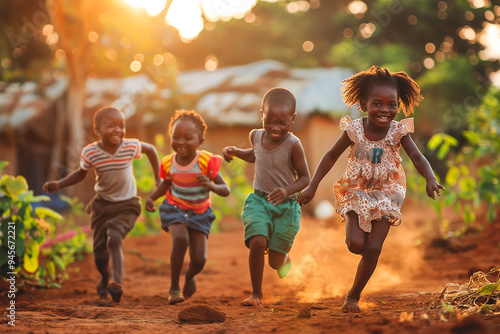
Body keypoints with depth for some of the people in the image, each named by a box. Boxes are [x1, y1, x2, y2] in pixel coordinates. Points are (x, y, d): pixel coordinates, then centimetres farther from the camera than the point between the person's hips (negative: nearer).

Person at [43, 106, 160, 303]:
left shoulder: (130, 147, -19)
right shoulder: (90, 153, -16)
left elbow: (151, 149, 2)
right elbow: (81, 174, 3)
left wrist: (158, 178, 2)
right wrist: (58, 184, -10)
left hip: (127, 206, -2)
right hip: (102, 205, 2)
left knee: (114, 239, -28)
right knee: (100, 253, 5)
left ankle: (117, 283, -28)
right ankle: (104, 280, 36)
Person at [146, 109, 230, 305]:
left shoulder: (206, 162, -20)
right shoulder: (169, 163, -11)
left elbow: (226, 191, -19)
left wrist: (211, 186, -40)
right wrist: (151, 197, -5)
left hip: (199, 213, 0)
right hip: (175, 208, 0)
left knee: (199, 260, -10)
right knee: (180, 238, -31)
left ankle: (190, 276, 31)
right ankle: (174, 288, -13)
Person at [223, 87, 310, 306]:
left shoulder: (293, 145, -18)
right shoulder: (256, 136, -3)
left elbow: (305, 178, -13)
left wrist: (287, 191, -31)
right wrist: (236, 152, 4)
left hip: (286, 206, -3)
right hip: (258, 200, 3)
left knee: (275, 262, 4)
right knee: (257, 242, -22)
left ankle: (284, 257, 44)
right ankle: (256, 294, -8)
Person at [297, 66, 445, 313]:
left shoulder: (398, 132, -13)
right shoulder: (354, 130, -14)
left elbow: (417, 158, -17)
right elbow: (331, 157, -3)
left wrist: (430, 178, -39)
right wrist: (312, 186, -5)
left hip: (385, 196, 1)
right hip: (356, 193, 0)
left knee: (373, 249, -6)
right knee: (355, 244, -17)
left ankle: (354, 295, 13)